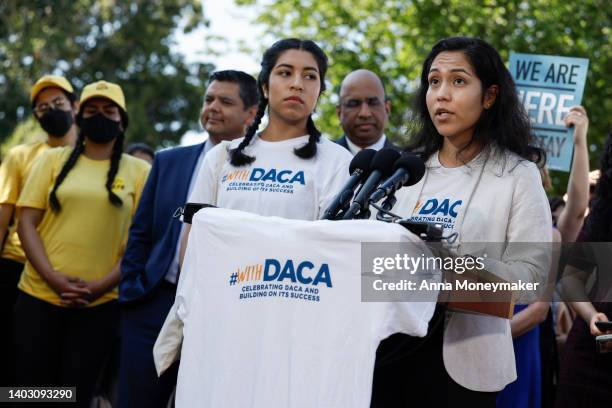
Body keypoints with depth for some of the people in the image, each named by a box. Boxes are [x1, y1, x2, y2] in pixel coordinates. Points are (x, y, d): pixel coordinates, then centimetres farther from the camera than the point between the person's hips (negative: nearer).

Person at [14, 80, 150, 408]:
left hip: (100, 303, 0)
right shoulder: (53, 160, 8)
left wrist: (102, 286, -11)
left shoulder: (138, 171, 6)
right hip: (39, 296, 1)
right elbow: (27, 223, 2)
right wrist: (53, 278, -13)